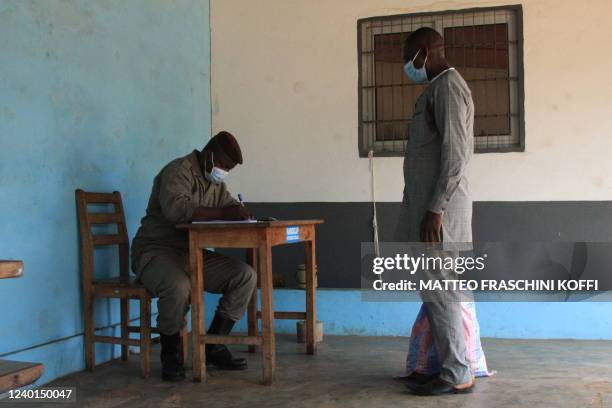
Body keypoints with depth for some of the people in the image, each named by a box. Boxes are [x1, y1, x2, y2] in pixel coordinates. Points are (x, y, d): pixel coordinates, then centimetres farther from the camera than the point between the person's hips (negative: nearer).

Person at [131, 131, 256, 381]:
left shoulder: (215, 180, 13)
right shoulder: (178, 171, -15)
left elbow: (230, 206, 19)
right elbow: (175, 209, -33)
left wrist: (239, 212, -6)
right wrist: (222, 213, -32)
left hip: (192, 254, 8)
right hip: (155, 252, -8)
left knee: (246, 276, -9)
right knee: (178, 286, -39)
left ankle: (214, 346, 0)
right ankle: (170, 355, -13)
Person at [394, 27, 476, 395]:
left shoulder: (448, 87, -12)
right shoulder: (439, 88, 19)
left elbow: (455, 155, -20)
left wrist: (436, 209, -22)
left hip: (439, 205, -10)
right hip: (430, 202, 10)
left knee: (438, 288, -6)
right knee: (434, 287, 12)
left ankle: (457, 375, 1)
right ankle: (445, 365, 19)